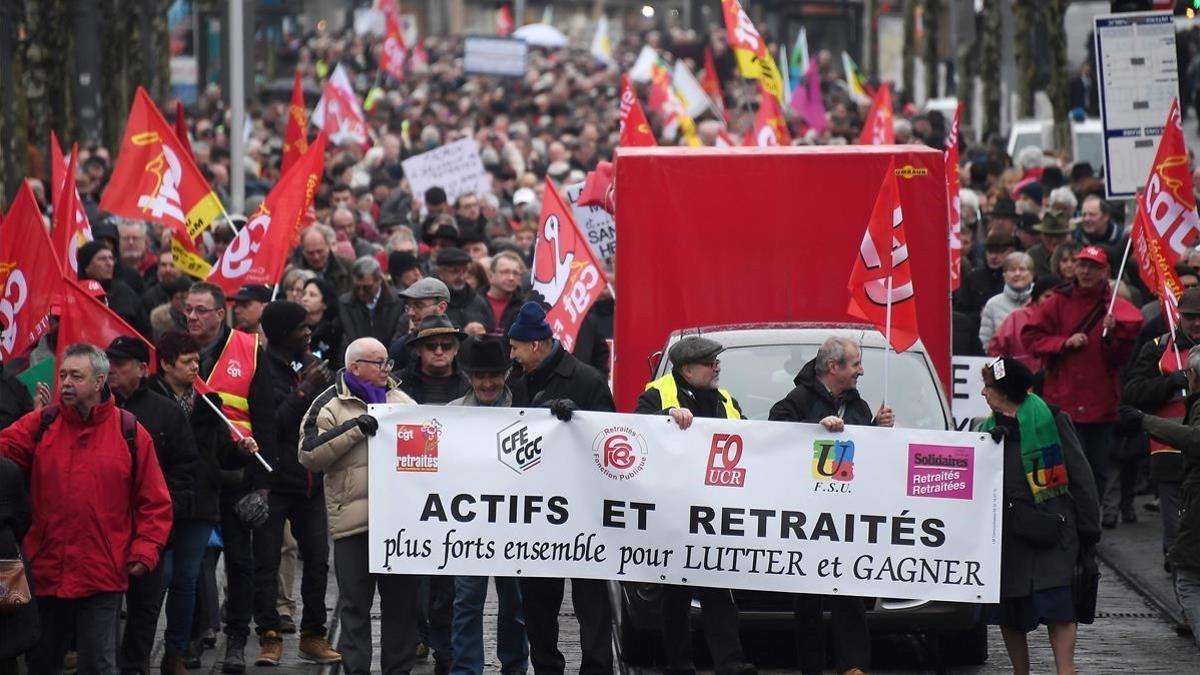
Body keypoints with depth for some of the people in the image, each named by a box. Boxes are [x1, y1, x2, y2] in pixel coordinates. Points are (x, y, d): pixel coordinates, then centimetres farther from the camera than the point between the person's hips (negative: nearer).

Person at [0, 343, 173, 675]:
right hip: (45, 572, 2)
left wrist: (146, 550, -6)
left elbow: (155, 502, 3)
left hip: (102, 578, -2)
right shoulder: (41, 425, 4)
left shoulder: (130, 433, 1)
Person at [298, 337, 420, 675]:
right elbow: (309, 454, -10)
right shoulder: (331, 405, 1)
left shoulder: (402, 401, 17)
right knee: (355, 602, 2)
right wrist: (354, 429, -15)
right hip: (354, 518, -4)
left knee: (402, 599, 7)